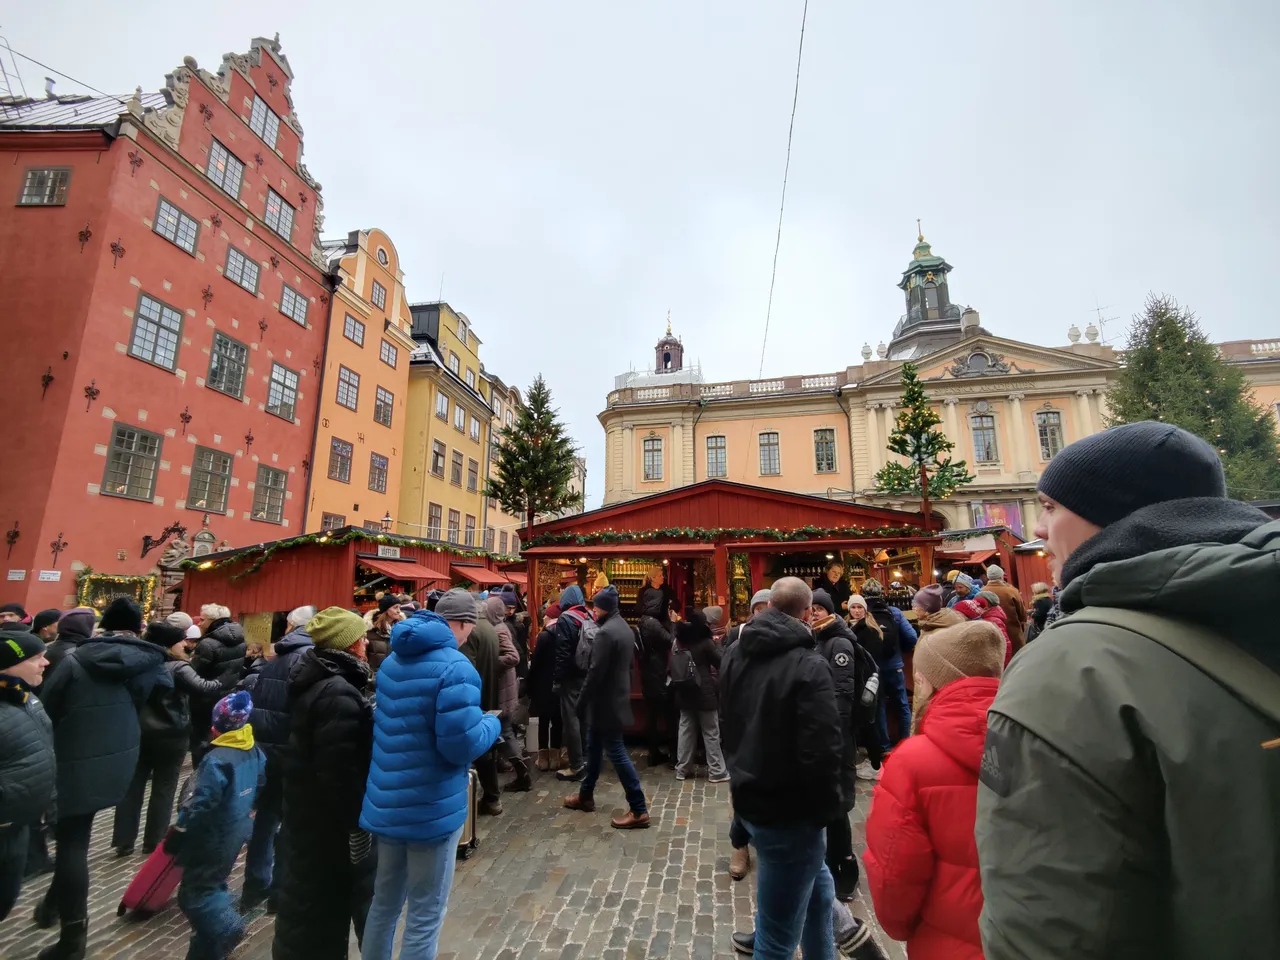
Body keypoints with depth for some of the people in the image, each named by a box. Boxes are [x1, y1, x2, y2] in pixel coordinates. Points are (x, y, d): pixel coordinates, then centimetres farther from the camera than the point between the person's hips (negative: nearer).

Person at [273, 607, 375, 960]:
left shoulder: (314, 681, 3)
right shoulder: (339, 694, -28)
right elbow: (340, 773, -28)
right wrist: (356, 826, -18)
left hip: (306, 811, 9)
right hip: (327, 821, -9)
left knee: (304, 898, 23)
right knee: (322, 905, 7)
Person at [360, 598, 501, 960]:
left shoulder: (392, 661, 4)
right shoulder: (455, 668, -23)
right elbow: (463, 746, -26)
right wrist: (492, 723, -7)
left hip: (386, 804, 8)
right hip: (432, 809, -8)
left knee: (384, 903, 24)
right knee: (425, 914, 10)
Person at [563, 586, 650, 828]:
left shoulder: (605, 632, -23)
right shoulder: (624, 627, 8)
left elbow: (596, 671, -23)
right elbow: (630, 662, 15)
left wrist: (583, 698, -10)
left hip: (605, 701, -10)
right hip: (617, 696, 10)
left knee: (616, 753, -2)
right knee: (594, 747, 22)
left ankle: (639, 810, 5)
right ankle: (585, 795, 37)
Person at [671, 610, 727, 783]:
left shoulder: (680, 642, 6)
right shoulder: (706, 642, -10)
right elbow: (721, 663, -4)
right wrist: (715, 644, 9)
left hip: (684, 692, 5)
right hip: (704, 693, -5)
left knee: (686, 730, 11)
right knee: (711, 733, 4)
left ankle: (682, 769, 16)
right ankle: (716, 772, 10)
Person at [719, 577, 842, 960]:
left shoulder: (736, 653, 2)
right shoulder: (809, 666, -22)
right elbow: (822, 751, -24)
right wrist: (826, 808, -8)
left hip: (749, 798, 8)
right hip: (790, 810, -7)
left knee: (817, 886, 29)